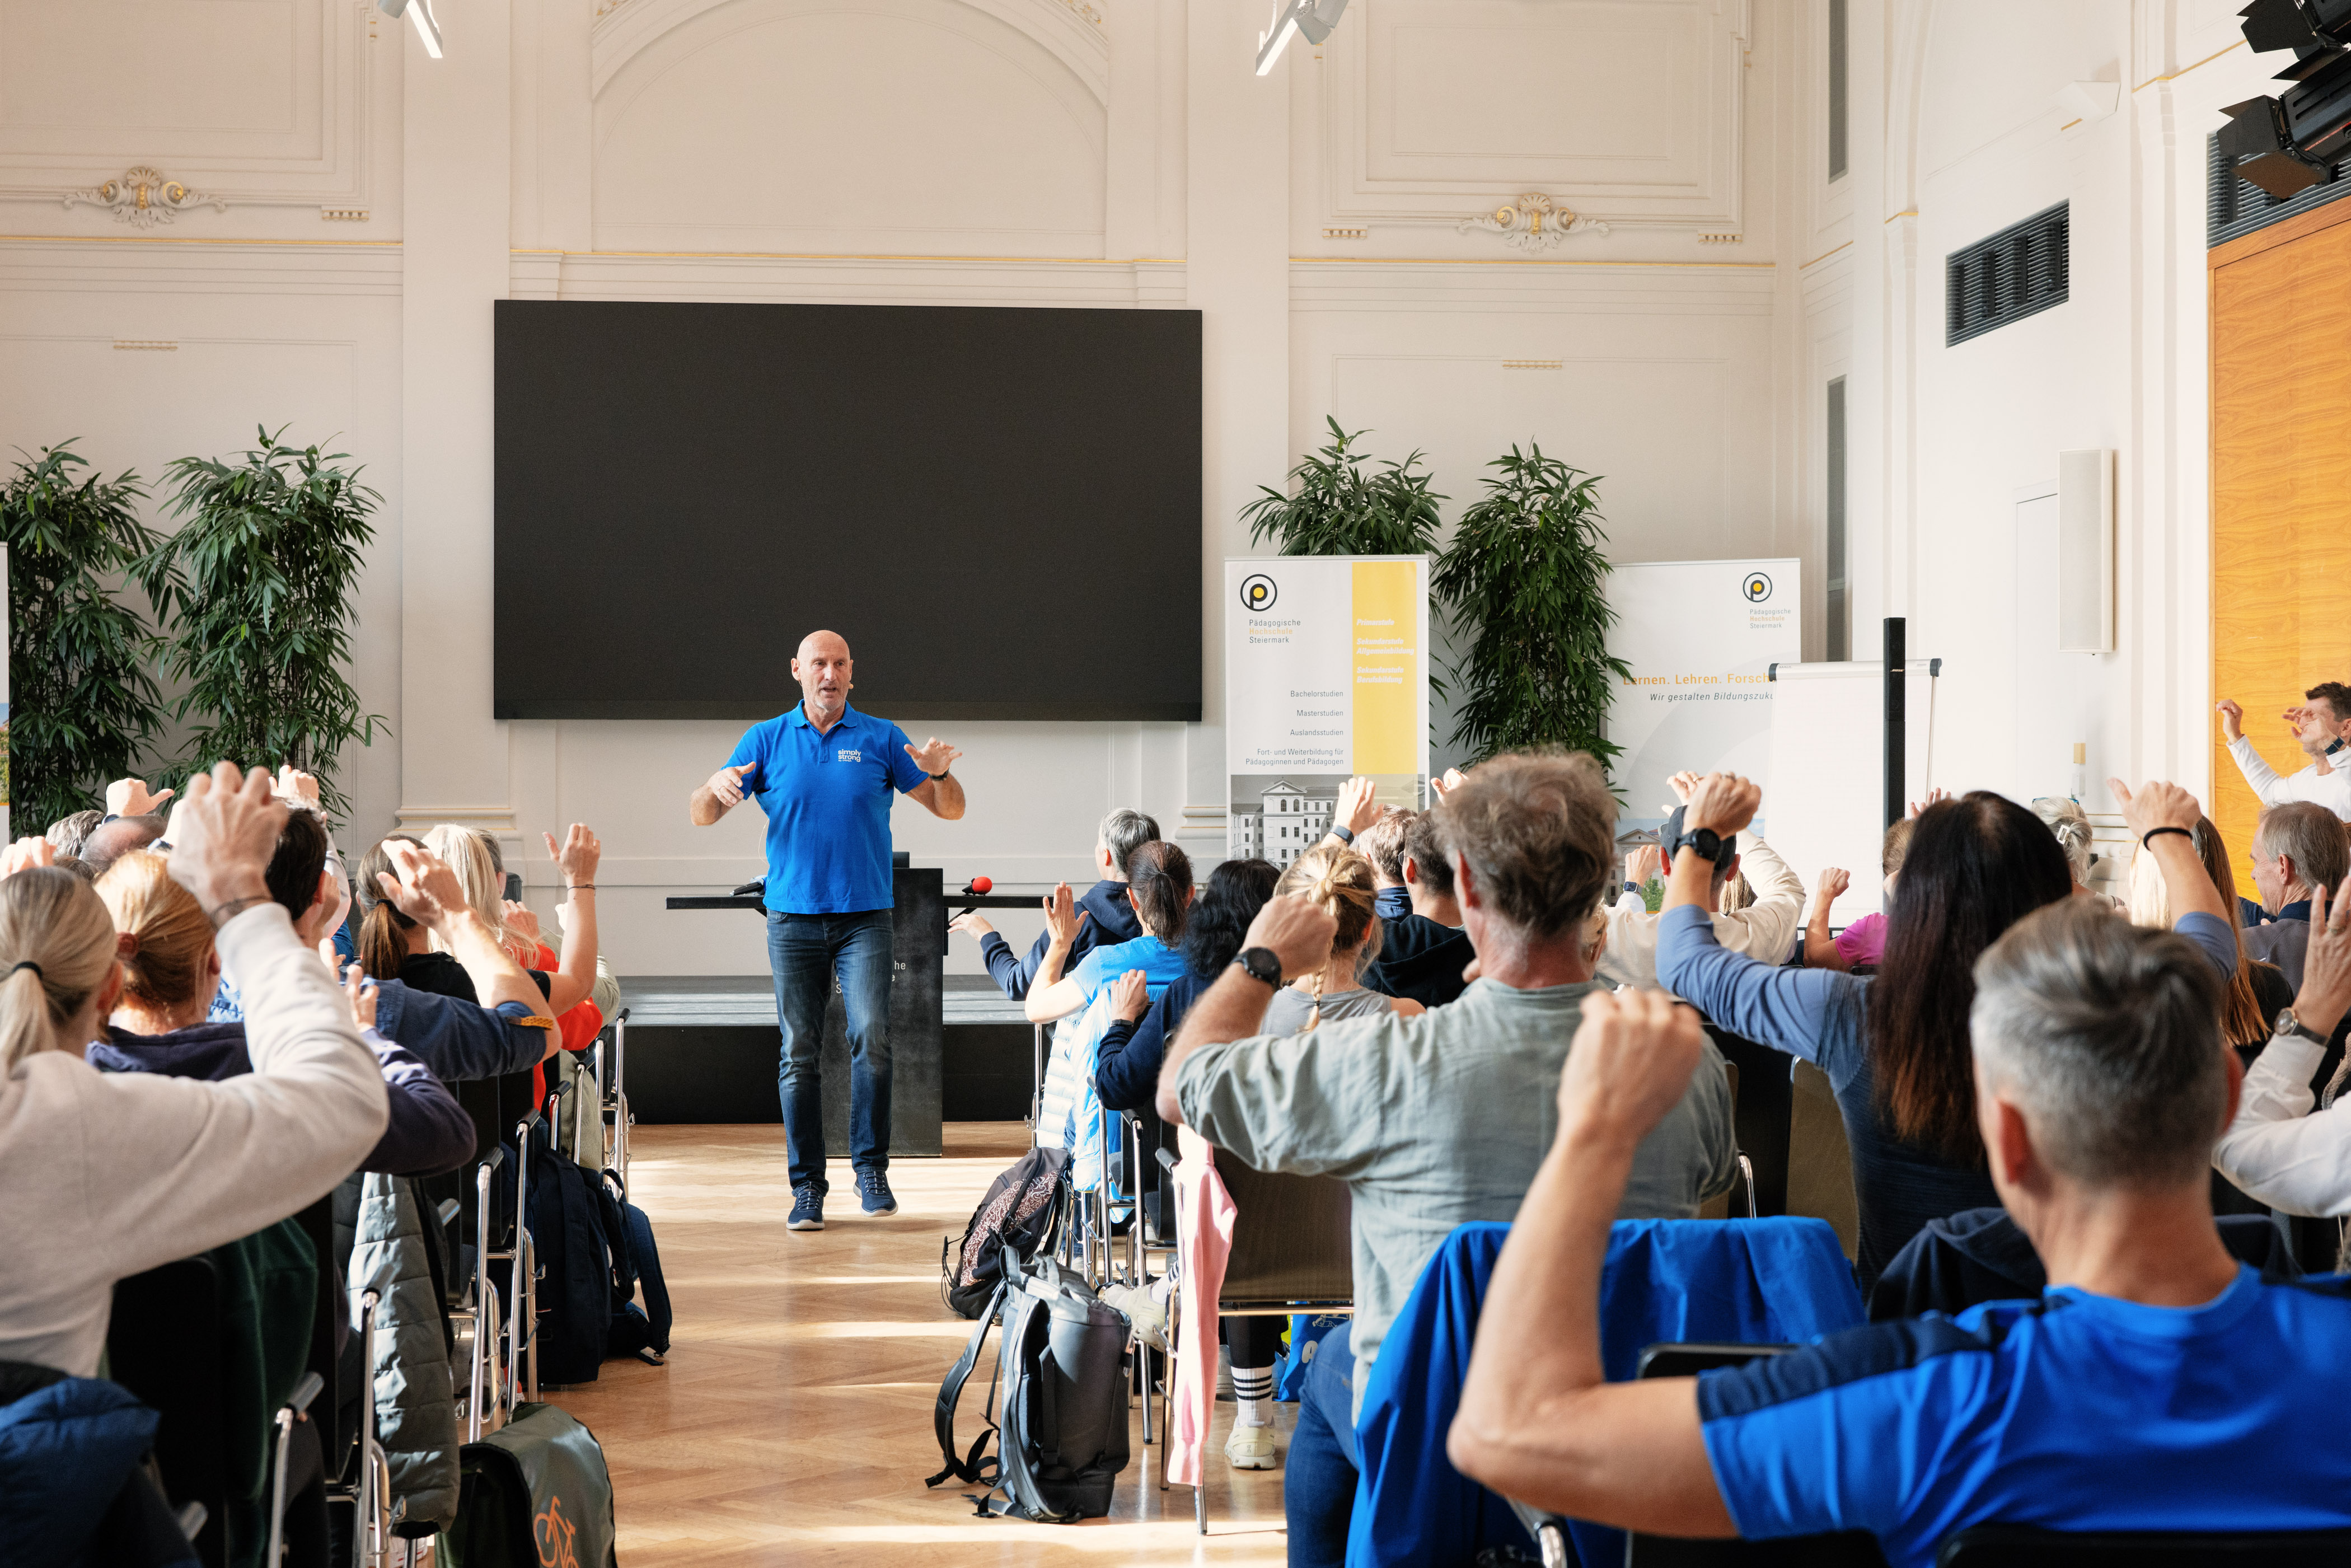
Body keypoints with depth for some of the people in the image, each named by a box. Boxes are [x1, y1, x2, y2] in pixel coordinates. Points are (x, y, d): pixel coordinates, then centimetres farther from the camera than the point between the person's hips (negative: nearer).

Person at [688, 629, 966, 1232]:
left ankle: (871, 1169, -3)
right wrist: (717, 790, -17)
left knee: (872, 1038, -16)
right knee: (799, 1054, 0)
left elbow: (949, 809, 8)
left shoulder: (881, 739, 7)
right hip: (793, 918, 1)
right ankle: (807, 1187, 6)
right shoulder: (767, 740, 9)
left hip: (865, 916, -1)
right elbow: (700, 815, 6)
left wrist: (940, 774, -14)